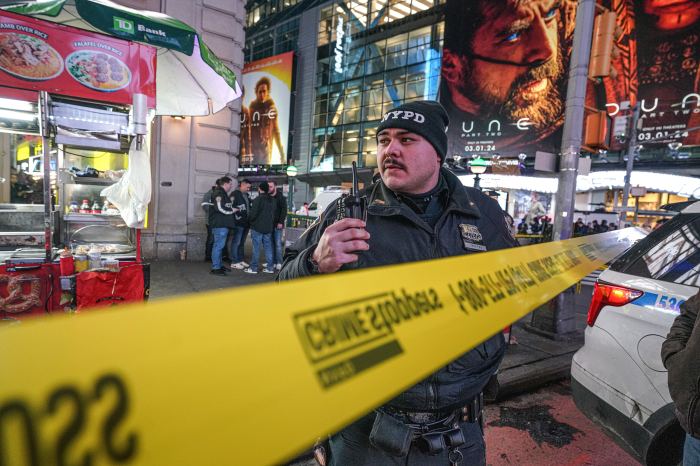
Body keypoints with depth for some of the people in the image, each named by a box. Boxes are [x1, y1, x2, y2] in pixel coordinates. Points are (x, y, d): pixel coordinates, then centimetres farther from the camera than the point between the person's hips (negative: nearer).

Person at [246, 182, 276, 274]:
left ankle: (253, 268, 4)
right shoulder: (272, 200, 9)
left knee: (256, 248, -1)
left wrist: (249, 218, 4)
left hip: (257, 228, -6)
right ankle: (269, 267, 12)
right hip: (269, 228, 6)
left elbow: (252, 214, -16)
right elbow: (274, 214, 13)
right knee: (268, 247, 9)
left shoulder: (258, 200, -14)